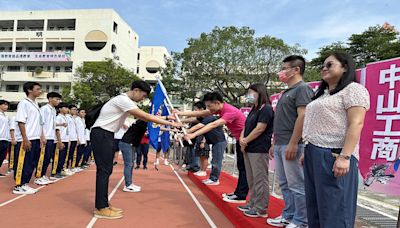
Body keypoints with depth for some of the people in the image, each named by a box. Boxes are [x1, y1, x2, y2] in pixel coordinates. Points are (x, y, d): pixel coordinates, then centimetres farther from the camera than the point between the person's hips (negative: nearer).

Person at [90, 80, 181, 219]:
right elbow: (146, 117, -22)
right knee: (103, 170, -9)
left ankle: (103, 205, 16)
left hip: (106, 135, 10)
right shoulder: (123, 100, -18)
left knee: (107, 170, 10)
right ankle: (100, 209, -3)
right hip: (101, 134, -10)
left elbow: (141, 117, 12)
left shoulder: (127, 102, 13)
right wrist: (171, 124, -18)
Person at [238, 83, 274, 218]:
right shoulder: (253, 110, 20)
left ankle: (261, 209, 4)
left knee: (260, 180, -3)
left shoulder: (266, 108, -9)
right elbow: (246, 127, 18)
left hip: (259, 150, -9)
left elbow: (259, 129, -16)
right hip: (248, 149, 9)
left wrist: (246, 141, -7)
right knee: (251, 180, 14)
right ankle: (253, 204, 24)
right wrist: (242, 140, -1)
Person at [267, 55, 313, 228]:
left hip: (291, 145, -9)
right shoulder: (286, 92, 20)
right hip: (280, 145, 9)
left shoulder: (302, 88, -8)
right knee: (284, 184, 15)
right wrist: (274, 143, 19)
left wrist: (293, 144, -22)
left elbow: (302, 116, -18)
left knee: (296, 185, 0)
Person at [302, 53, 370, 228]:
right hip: (313, 155, 9)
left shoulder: (353, 89, -2)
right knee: (314, 207, 12)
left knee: (333, 210, -4)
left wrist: (345, 157, -22)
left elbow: (356, 123, -14)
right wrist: (307, 153, 17)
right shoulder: (323, 93, 24)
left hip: (333, 155, -9)